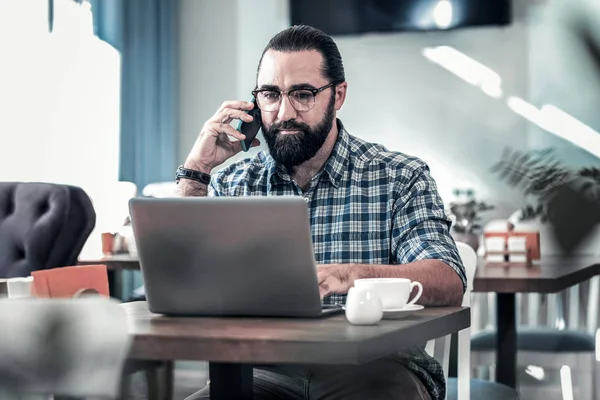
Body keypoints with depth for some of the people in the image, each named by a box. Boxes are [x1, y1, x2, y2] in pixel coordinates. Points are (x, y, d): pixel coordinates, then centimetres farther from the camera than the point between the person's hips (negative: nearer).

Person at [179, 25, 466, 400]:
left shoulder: (399, 177, 4)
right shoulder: (232, 184, 12)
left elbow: (449, 285, -11)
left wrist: (348, 276, -30)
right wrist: (195, 172, -4)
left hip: (375, 365, -1)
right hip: (267, 369, 2)